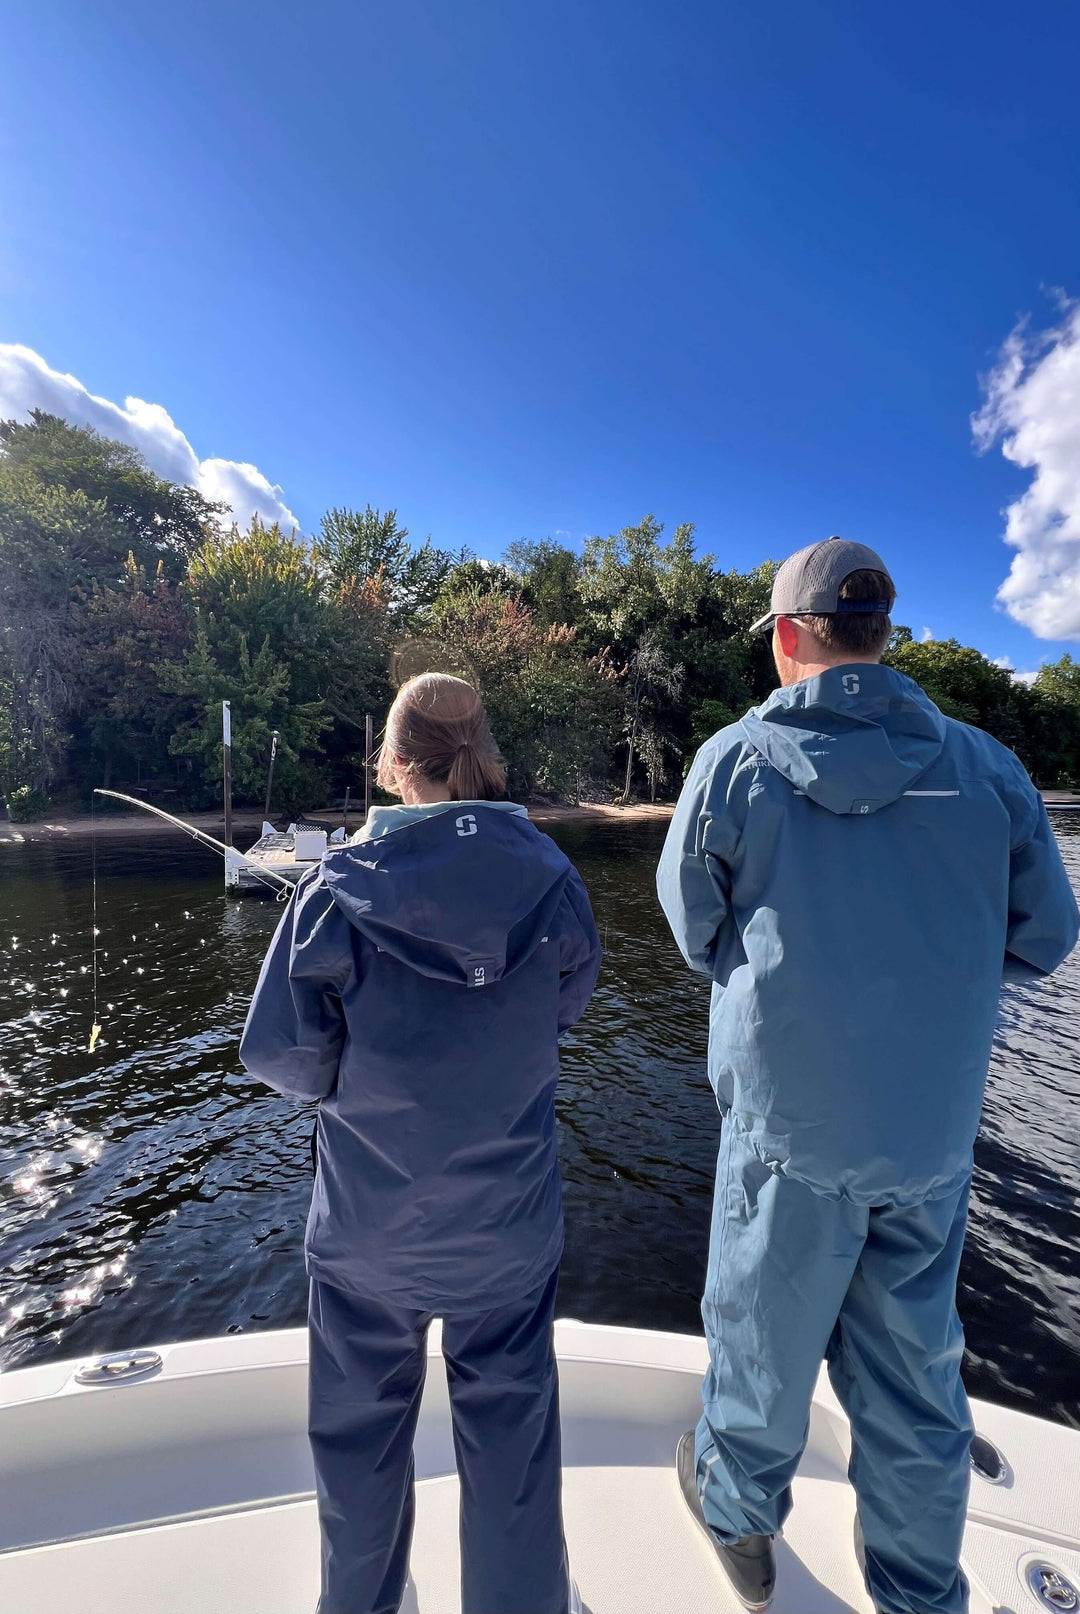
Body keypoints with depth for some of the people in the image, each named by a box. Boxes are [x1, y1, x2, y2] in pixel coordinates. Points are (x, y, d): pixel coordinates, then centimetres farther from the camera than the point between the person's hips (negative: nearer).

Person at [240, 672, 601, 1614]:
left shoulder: (341, 886, -19)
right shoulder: (552, 880, -15)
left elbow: (279, 1054, -13)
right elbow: (564, 1011, -1)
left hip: (368, 1224, 0)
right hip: (509, 1221, 1)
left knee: (361, 1428, 27)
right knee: (509, 1427, 23)